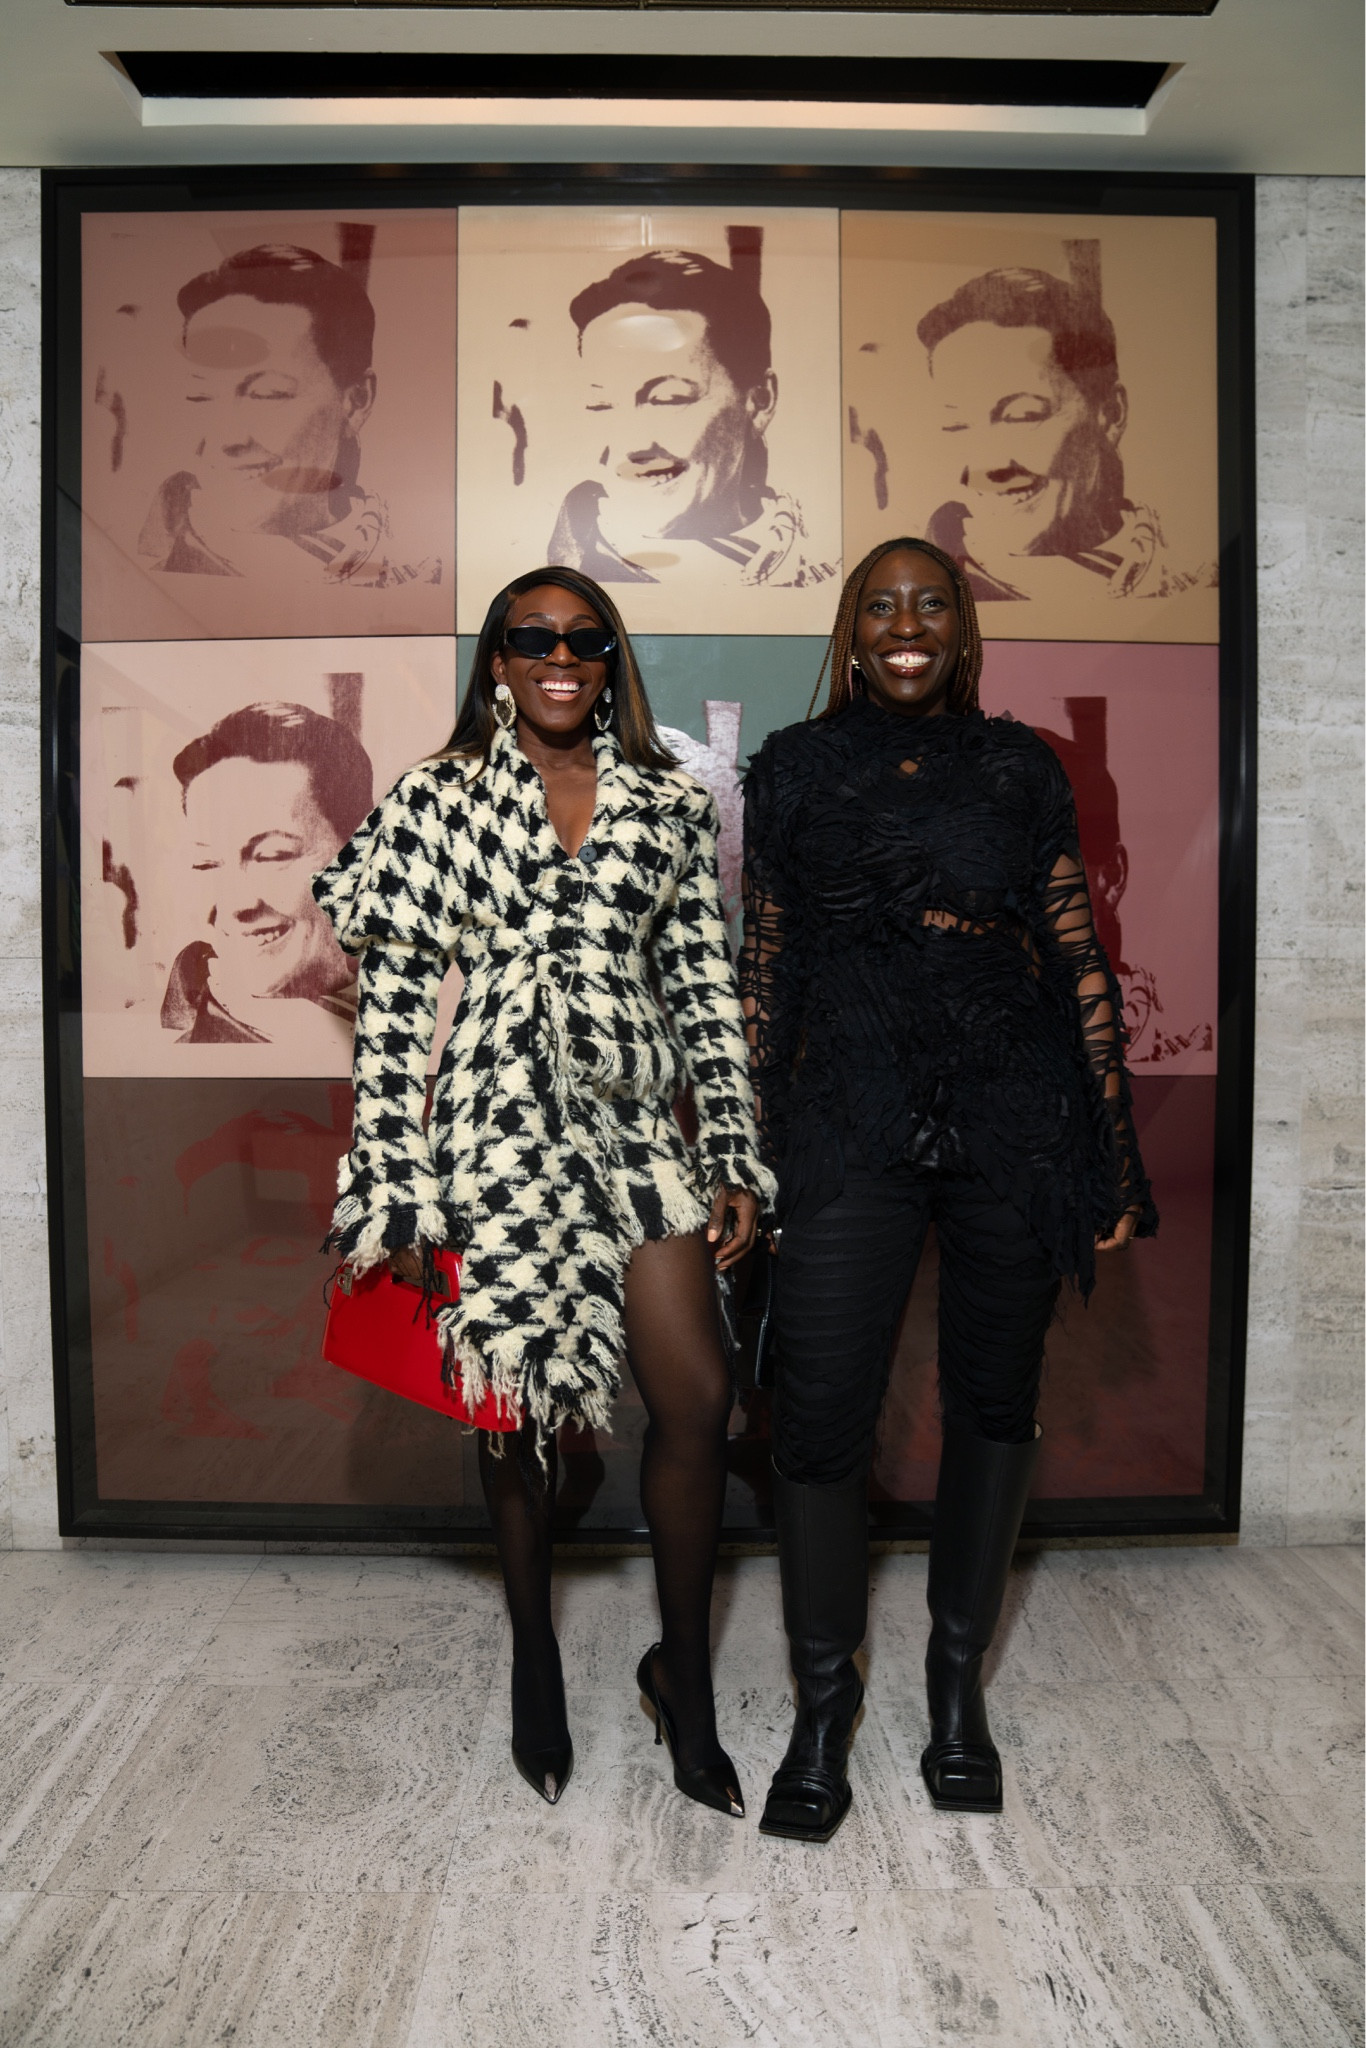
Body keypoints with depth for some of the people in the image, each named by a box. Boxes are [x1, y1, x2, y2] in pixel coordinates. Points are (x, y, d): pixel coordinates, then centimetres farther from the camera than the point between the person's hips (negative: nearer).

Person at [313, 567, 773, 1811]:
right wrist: (396, 1186, -6)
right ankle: (534, 1658, 37)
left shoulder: (669, 806, 8)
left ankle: (684, 1674, 23)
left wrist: (737, 1157, 3)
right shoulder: (439, 801, 1)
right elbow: (393, 1003, -2)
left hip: (639, 1124, 2)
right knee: (521, 1404, 10)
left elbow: (707, 990, 8)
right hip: (501, 1130, -2)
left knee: (700, 1395, -2)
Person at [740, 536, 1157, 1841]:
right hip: (851, 1127, -1)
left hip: (1014, 1128, 1)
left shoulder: (1020, 767, 8)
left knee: (994, 1401, 10)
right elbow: (762, 965, 8)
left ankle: (958, 1681, 32)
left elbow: (1079, 961, 7)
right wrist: (741, 1153, 6)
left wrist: (1114, 1155, 4)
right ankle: (822, 1709, 20)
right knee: (821, 1416, -3)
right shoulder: (795, 768, 8)